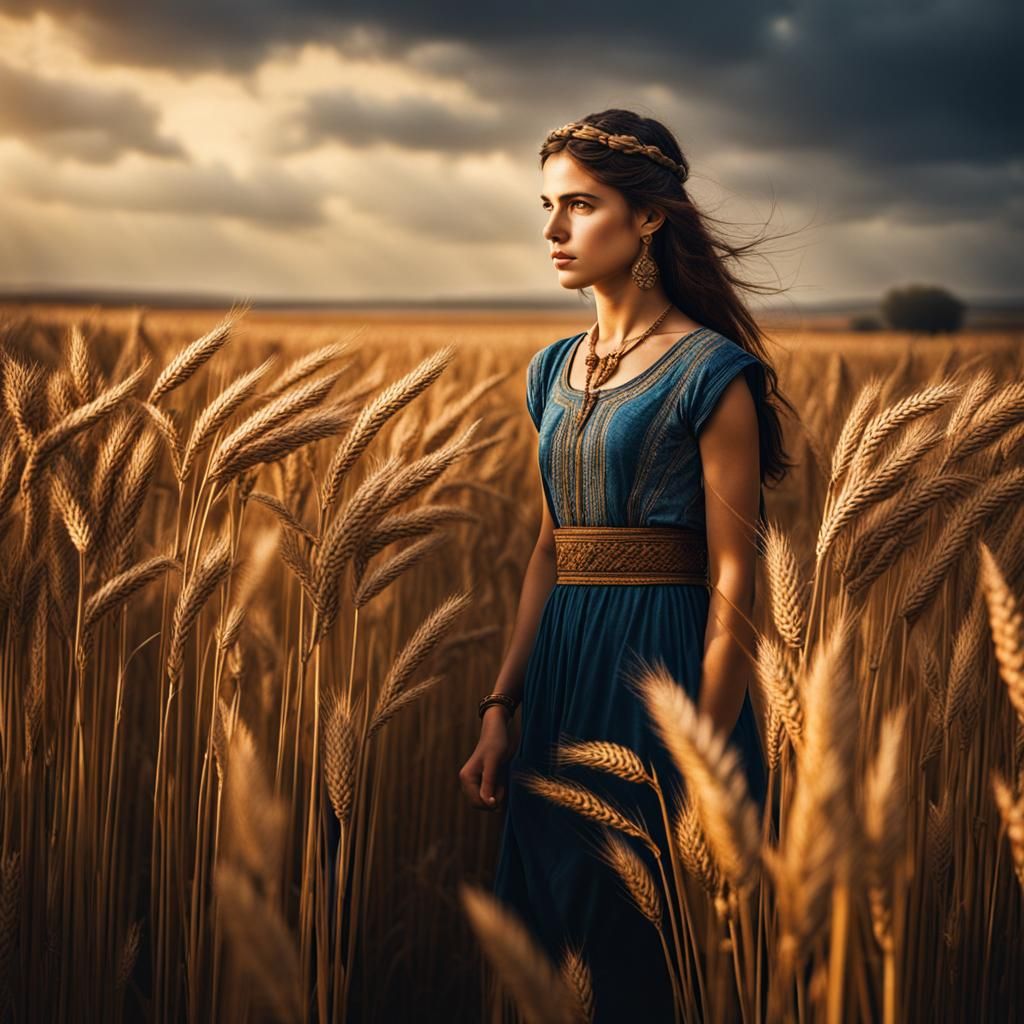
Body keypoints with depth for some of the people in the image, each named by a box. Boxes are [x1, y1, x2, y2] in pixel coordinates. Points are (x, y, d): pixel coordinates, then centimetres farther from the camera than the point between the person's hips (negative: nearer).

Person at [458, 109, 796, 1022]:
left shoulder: (710, 372, -9)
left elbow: (732, 582, -12)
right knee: (553, 931, 14)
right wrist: (499, 710, 9)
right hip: (562, 674, 7)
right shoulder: (555, 372, 12)